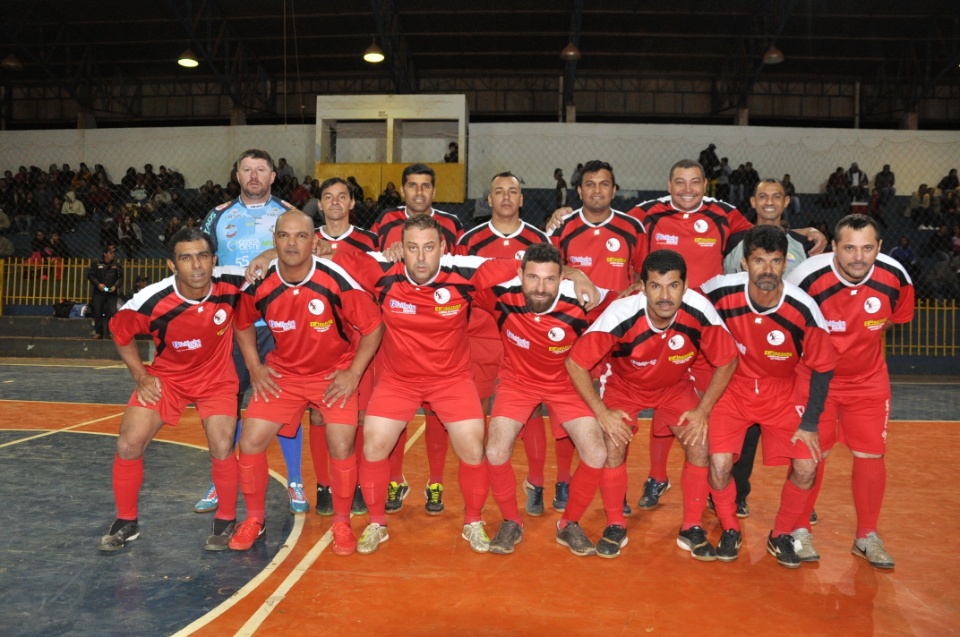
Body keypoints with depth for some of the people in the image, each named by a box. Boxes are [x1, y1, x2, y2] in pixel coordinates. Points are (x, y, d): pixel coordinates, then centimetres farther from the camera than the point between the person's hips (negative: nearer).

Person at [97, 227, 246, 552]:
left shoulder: (230, 285, -25)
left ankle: (226, 521, 10)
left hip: (217, 378, -1)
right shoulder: (152, 301, -26)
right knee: (128, 445, -7)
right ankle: (126, 522, 17)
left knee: (222, 449, -16)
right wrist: (141, 376, -8)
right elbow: (120, 332, -4)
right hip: (167, 376, 1)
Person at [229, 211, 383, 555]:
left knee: (341, 447, -14)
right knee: (250, 442, -4)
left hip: (335, 374, -3)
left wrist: (353, 373, -14)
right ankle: (254, 519, 20)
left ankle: (341, 522, 12)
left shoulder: (337, 281, -23)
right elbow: (242, 324, 9)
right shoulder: (259, 284, -13)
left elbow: (373, 326, -12)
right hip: (283, 373, 3)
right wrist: (255, 367, 0)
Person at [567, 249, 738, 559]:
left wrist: (703, 410, -15)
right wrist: (602, 412, -22)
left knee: (700, 444, -13)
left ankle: (691, 529, 7)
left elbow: (727, 360, -12)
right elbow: (575, 362, -24)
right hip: (623, 384, -2)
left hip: (675, 386, 2)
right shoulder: (621, 315, -36)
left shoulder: (699, 311, -31)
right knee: (613, 447, -18)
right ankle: (615, 527, 5)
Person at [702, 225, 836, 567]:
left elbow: (822, 367, -8)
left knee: (806, 465, -10)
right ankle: (729, 530, 14)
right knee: (719, 463, -16)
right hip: (732, 387, 0)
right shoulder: (720, 292, -23)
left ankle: (783, 534, 18)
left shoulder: (803, 309, -22)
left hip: (784, 392, 1)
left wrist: (810, 423, -9)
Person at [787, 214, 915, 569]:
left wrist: (860, 341, 8)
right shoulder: (808, 279, -27)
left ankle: (866, 536, 23)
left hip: (868, 379, 3)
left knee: (871, 456, 4)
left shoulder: (896, 278, -16)